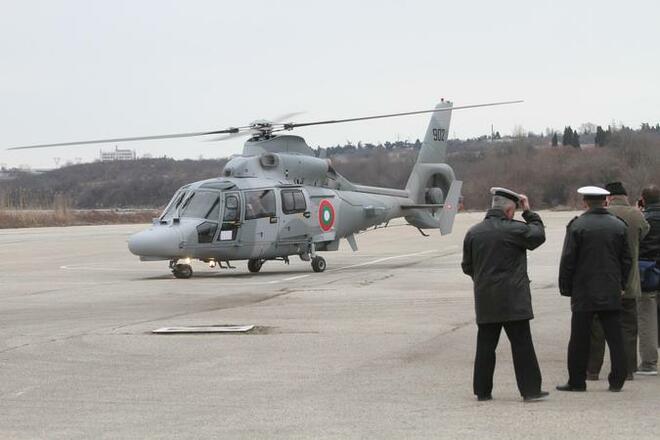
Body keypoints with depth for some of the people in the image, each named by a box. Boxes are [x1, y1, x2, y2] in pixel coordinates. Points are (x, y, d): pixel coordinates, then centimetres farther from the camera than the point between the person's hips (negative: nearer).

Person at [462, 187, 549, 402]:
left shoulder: (473, 233, 5)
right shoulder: (514, 230, -11)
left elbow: (467, 266, 11)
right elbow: (539, 235, 6)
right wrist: (528, 212, 12)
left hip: (485, 300, 5)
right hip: (512, 300, -5)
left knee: (485, 345, 10)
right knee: (522, 345, 0)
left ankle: (482, 390, 12)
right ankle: (530, 389, 0)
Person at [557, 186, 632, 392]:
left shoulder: (577, 226, -7)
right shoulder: (619, 226, 4)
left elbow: (568, 261, -6)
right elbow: (626, 259, 9)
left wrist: (565, 288, 2)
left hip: (584, 292, -3)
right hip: (612, 293, 3)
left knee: (579, 339, 3)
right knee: (615, 338, 6)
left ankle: (576, 381, 6)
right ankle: (617, 380, 6)